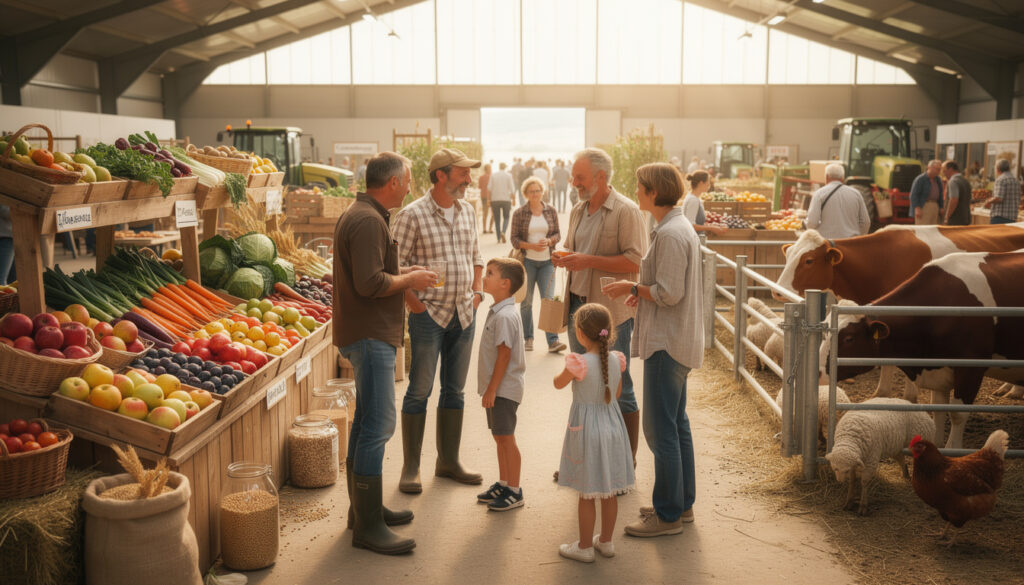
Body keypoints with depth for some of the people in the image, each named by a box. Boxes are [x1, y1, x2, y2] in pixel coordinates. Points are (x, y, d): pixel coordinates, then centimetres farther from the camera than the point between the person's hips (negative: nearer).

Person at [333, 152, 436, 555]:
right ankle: (367, 526, -2)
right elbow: (370, 283, -26)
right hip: (370, 335, -11)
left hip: (367, 333, 11)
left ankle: (364, 509, 29)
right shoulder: (369, 221, -18)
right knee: (378, 425, -8)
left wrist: (403, 275, 13)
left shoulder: (360, 215, 16)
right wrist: (409, 279, -11)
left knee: (367, 422, 18)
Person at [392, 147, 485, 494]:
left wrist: (476, 291, 9)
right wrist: (413, 302, -12)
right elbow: (395, 263, -10)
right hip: (429, 314, -6)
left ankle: (448, 462, 24)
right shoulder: (413, 214, -10)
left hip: (464, 314, 6)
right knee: (420, 391, -1)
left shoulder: (467, 212, 10)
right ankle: (411, 468, 10)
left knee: (454, 390, 12)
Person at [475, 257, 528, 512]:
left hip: (505, 388, -10)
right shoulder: (497, 311, 11)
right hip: (497, 388, 10)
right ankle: (503, 484, 28)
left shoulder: (505, 316, -20)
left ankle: (514, 492, 8)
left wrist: (492, 388, -19)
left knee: (506, 438, -2)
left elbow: (504, 355, -22)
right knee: (499, 437, 16)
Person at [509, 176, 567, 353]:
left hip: (547, 261, 1)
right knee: (526, 301, 7)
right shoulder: (519, 213, -2)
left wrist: (548, 241, -14)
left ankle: (552, 341, -8)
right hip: (527, 261, -1)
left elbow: (557, 233, 8)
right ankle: (528, 339, 18)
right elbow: (514, 238, -2)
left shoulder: (551, 211, 4)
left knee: (548, 299, -6)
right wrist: (531, 246, -16)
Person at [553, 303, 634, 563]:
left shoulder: (579, 363, -21)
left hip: (586, 428, -6)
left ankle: (585, 546, 16)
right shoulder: (616, 360, -4)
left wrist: (568, 370, 15)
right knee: (609, 492, 15)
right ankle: (606, 541, 29)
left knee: (587, 493, 6)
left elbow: (558, 383, -3)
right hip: (612, 425, 6)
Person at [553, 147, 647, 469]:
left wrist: (588, 261, -21)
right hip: (578, 307, 8)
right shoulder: (578, 211, 13)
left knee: (618, 389, 0)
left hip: (611, 313, -8)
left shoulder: (626, 211, -12)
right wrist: (565, 258, 2)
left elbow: (635, 262, -19)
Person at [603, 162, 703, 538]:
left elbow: (668, 294, -22)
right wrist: (643, 291, 10)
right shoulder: (681, 227, 14)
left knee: (661, 429, -4)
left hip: (667, 344, -11)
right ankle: (683, 503, 27)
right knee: (677, 423, 17)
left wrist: (632, 287, -9)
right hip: (678, 341, 11)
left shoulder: (670, 234, -18)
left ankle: (668, 514, 4)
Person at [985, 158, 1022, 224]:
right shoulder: (1016, 180, 16)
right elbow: (1018, 202, 20)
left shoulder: (1001, 179, -9)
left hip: (1000, 217, -8)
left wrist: (989, 201, 0)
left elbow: (998, 198, -19)